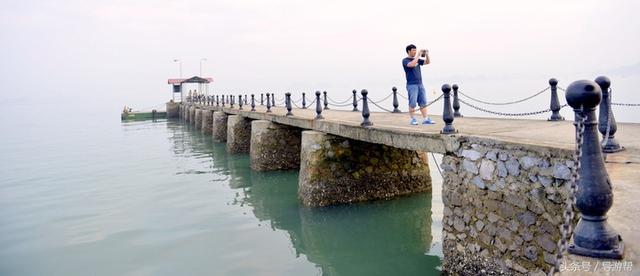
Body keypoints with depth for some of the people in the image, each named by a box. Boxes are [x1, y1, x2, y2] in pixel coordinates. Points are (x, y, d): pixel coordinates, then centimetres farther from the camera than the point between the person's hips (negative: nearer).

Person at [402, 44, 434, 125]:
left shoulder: (417, 60, 17)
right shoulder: (405, 60, -3)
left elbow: (427, 62, 16)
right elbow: (411, 65, -23)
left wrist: (427, 55, -1)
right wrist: (418, 55, -18)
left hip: (420, 84, 7)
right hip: (411, 85, -7)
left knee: (423, 102, 4)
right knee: (412, 103, -5)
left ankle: (425, 119, 5)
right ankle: (413, 119, 3)